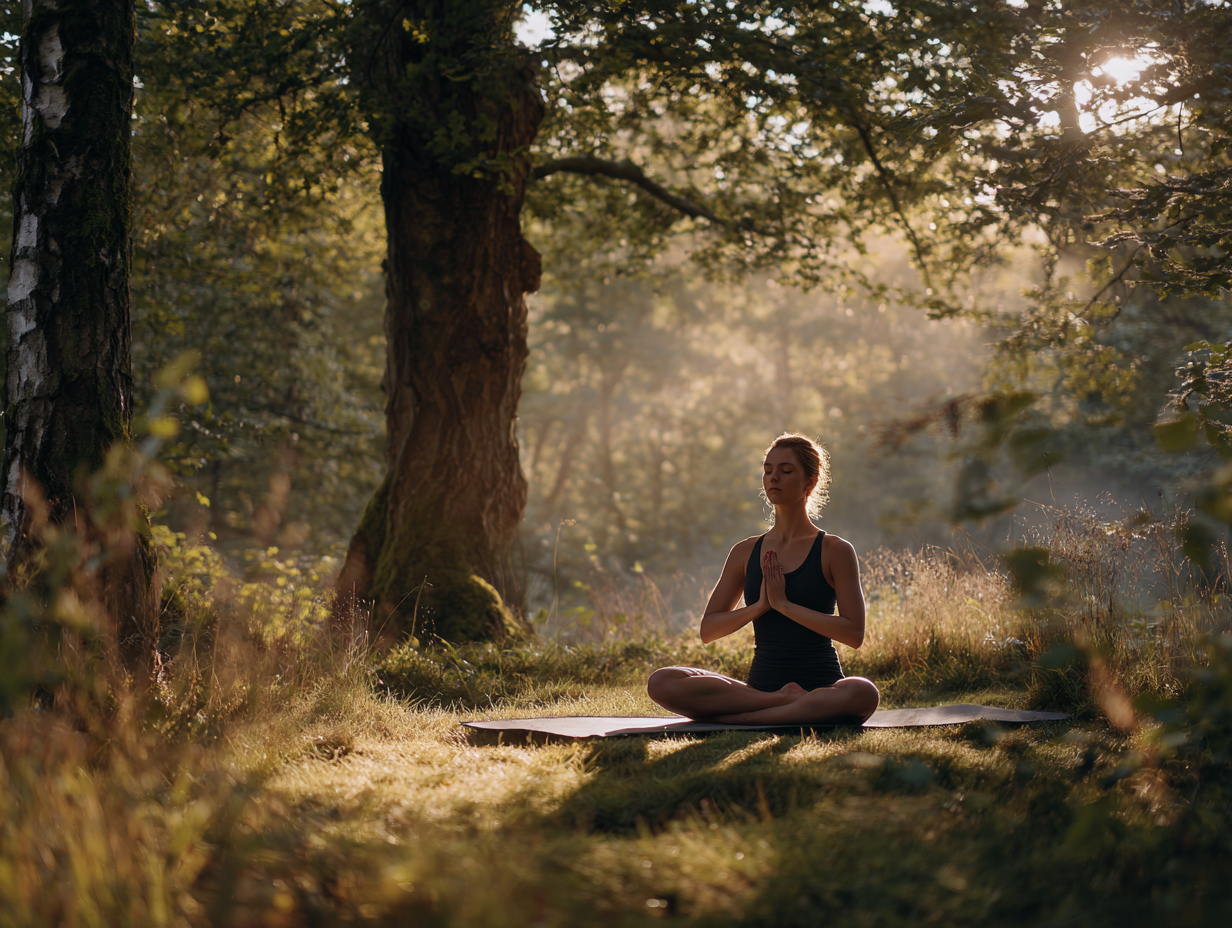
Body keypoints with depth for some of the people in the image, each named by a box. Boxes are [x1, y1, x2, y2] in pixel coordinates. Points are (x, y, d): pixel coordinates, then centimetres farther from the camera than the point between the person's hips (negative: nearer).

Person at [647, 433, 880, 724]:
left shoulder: (835, 551, 2)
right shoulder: (746, 553, 12)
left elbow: (854, 632, -9)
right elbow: (708, 630, 11)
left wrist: (784, 604, -12)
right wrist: (759, 606, -6)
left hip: (820, 685, -3)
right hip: (760, 683, 3)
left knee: (863, 693, -40)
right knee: (661, 682, -21)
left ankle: (738, 718, -32)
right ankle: (785, 701, -22)